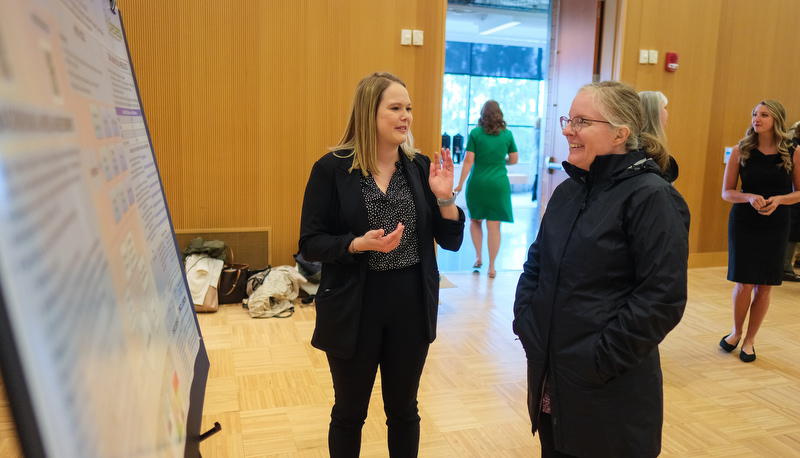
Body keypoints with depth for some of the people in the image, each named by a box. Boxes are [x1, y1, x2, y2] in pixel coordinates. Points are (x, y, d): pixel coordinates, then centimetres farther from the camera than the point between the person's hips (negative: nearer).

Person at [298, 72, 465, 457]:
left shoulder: (420, 167, 0)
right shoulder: (332, 169, -9)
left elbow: (451, 241, 2)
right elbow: (309, 244, -8)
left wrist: (445, 197, -14)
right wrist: (359, 244, -24)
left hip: (412, 306, 3)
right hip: (354, 309, -2)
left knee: (403, 410, 20)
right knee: (350, 412, 17)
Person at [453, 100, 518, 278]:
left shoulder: (475, 133, -3)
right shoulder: (507, 134, 2)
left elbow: (468, 161, -7)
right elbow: (514, 160, 9)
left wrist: (460, 184, -2)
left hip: (477, 183, -1)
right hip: (499, 184, 1)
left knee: (475, 220, 20)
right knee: (494, 226, 3)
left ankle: (478, 257, 18)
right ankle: (491, 266, 7)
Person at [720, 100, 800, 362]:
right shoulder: (740, 151, -3)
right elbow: (726, 192, -1)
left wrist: (779, 199, -14)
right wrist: (750, 198, -19)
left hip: (776, 225, 1)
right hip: (743, 223, -1)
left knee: (764, 287, 5)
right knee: (744, 284, -2)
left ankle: (749, 340, 21)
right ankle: (736, 331, 25)